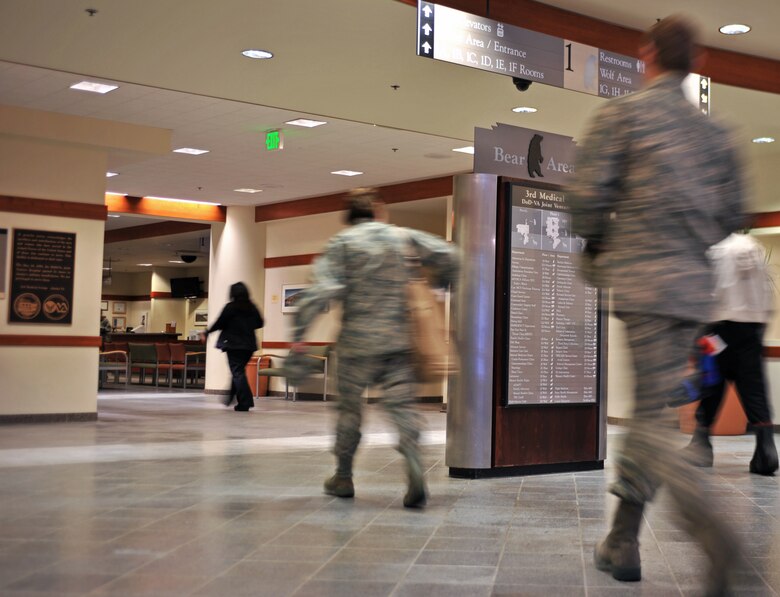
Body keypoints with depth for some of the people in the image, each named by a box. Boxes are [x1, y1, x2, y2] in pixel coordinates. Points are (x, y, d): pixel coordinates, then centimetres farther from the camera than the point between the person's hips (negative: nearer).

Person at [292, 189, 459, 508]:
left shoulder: (341, 243, -1)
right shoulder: (405, 236, 8)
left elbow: (322, 289, -13)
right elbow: (447, 255, 3)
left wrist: (299, 332, -14)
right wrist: (438, 285, 21)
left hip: (358, 340, -2)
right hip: (400, 340, 2)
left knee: (349, 407, 11)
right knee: (401, 404, 1)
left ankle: (343, 478, 21)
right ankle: (413, 464, -23)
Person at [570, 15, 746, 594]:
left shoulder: (622, 112, -2)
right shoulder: (715, 131, 14)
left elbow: (588, 194, -7)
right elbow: (732, 215, 13)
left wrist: (595, 249, 11)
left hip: (644, 282, -5)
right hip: (695, 288, 6)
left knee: (653, 421, -6)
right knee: (650, 412, 12)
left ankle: (711, 530, -27)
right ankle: (623, 543, 18)